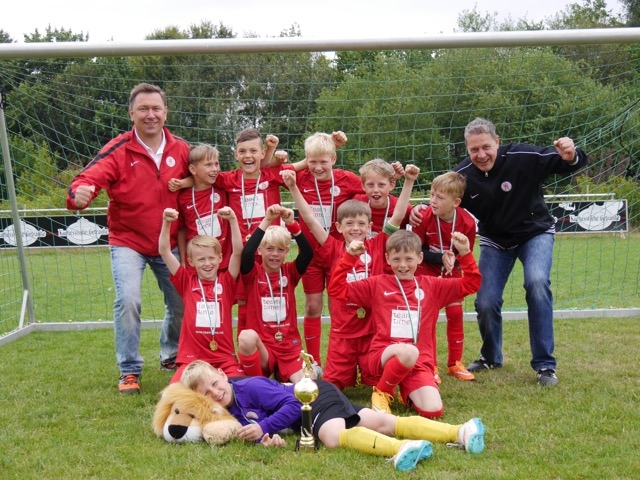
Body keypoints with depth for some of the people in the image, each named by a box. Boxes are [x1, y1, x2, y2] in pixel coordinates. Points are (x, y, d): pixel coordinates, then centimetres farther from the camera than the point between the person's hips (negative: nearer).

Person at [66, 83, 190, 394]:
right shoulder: (118, 150, -14)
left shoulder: (181, 150, -3)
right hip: (128, 242, -3)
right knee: (128, 300, -18)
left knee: (182, 301, 10)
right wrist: (80, 191, -49)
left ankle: (172, 356, 36)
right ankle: (129, 371, -1)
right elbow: (90, 177, -26)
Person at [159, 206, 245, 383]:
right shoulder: (187, 281, 7)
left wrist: (233, 220, -15)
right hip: (192, 357, 0)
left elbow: (238, 251, -6)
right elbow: (164, 251, 1)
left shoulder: (226, 281, 6)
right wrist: (166, 222, -10)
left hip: (224, 358, 0)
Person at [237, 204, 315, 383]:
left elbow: (308, 253, -11)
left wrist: (291, 224, -24)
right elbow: (246, 252, -21)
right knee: (247, 336, -37)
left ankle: (281, 375, 8)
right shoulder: (253, 273, 1)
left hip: (289, 346, 1)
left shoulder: (290, 272, 7)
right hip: (260, 347, -1)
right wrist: (266, 221, -27)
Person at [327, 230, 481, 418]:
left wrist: (465, 253, 0)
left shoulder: (432, 286, 14)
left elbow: (471, 284, 13)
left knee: (433, 410, -20)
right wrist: (349, 257, -4)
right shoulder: (377, 284, 10)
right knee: (409, 351, -38)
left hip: (419, 362, 2)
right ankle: (382, 392, -7)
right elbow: (336, 289, 6)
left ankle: (408, 393, 17)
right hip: (383, 356, -2)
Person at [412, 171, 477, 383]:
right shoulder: (424, 217, -24)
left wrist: (453, 260, -27)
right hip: (427, 272, -2)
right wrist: (440, 258, -26)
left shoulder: (467, 222, -20)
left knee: (455, 314, 5)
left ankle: (455, 363, 19)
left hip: (452, 273, 2)